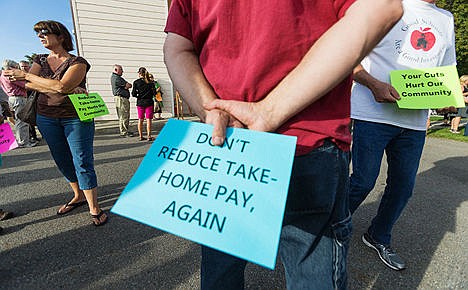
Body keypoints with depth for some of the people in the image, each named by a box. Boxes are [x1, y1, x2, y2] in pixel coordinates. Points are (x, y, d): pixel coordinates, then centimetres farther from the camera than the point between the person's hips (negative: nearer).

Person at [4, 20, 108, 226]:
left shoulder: (77, 62, -6)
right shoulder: (40, 60, 12)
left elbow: (62, 86, -20)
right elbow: (26, 84, -2)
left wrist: (27, 75, -11)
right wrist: (53, 87, -18)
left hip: (76, 117, -6)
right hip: (47, 118, 6)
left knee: (82, 162, -8)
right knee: (63, 161, 11)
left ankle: (94, 209, -1)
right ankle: (78, 196, 28)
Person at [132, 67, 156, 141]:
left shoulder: (136, 82, -3)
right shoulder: (150, 82, -2)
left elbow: (134, 94, -7)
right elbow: (154, 93, -5)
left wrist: (138, 96, 13)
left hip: (140, 103, 1)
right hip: (149, 102, -1)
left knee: (140, 120, 9)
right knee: (148, 120, 1)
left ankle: (141, 136, 14)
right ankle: (149, 136, 0)